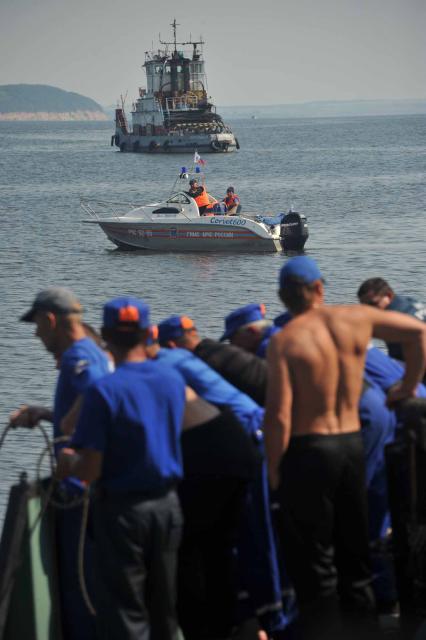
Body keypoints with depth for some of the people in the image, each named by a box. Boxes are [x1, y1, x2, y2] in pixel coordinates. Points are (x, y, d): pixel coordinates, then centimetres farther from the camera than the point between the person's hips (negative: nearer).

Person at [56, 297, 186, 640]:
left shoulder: (104, 391, -18)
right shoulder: (174, 380, -1)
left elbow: (90, 470, -20)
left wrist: (67, 463, 3)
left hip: (122, 508, -5)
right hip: (167, 503, 5)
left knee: (125, 612, 2)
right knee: (164, 606, 17)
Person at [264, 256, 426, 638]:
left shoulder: (285, 341, -14)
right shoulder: (355, 319, 0)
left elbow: (279, 416, -18)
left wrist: (274, 469, -7)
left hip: (308, 449, -5)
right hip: (353, 444, 5)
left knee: (312, 555, 4)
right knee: (354, 549, 17)